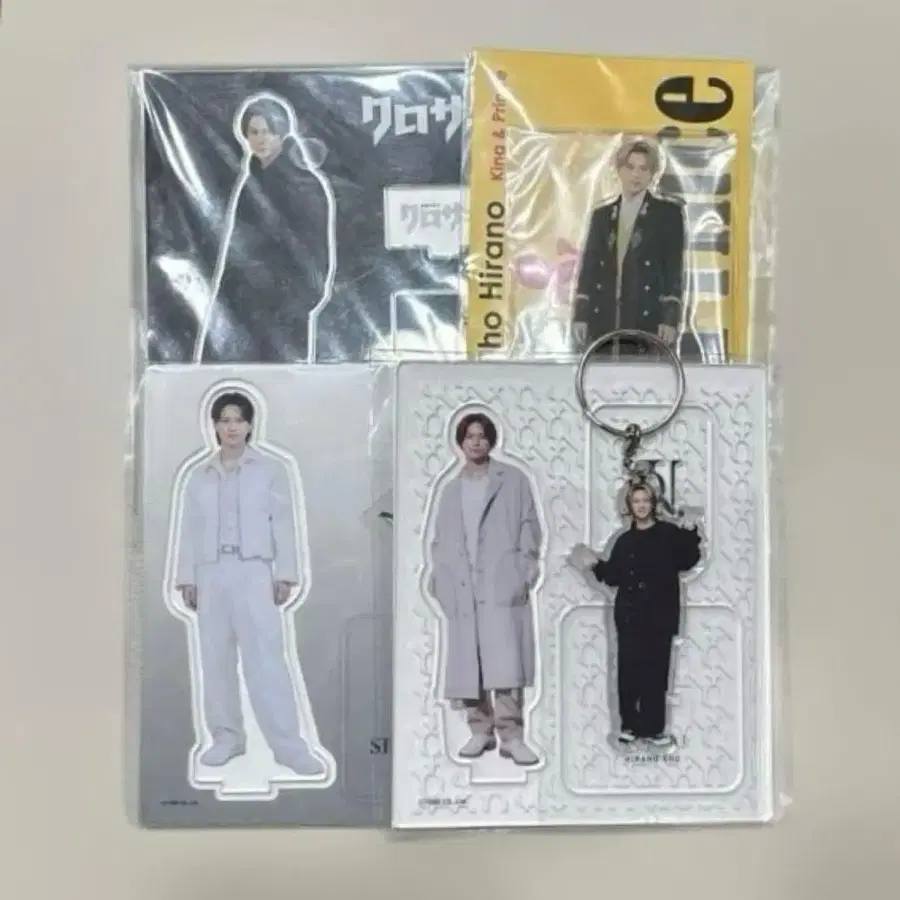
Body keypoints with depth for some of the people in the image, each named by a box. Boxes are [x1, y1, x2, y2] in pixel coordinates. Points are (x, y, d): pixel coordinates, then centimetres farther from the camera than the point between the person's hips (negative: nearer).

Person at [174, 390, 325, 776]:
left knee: (266, 659, -10)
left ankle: (289, 745, -8)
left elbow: (283, 523, 2)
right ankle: (226, 737, 18)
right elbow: (190, 529, 12)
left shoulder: (270, 469, 5)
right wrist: (187, 578, 6)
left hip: (253, 572, -3)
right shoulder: (199, 475, 13)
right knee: (215, 658, 7)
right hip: (211, 573, 4)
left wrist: (285, 574, -4)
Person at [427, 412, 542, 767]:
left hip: (502, 583, -4)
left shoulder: (513, 479, 10)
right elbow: (440, 539, 18)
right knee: (468, 664, 4)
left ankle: (511, 735, -7)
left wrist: (525, 570, -7)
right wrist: (440, 578, 5)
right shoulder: (450, 490, 20)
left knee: (505, 663, -12)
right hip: (462, 588, 4)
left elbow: (529, 526, 4)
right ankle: (481, 731, 15)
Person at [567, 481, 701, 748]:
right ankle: (630, 724, 6)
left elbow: (686, 562, -3)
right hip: (630, 614, 2)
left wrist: (690, 535, -13)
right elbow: (613, 577, 10)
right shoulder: (624, 541, 12)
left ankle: (653, 727, 8)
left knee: (656, 670, 0)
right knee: (629, 670, -3)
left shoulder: (669, 533, 6)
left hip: (660, 613, -1)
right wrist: (596, 565, -4)